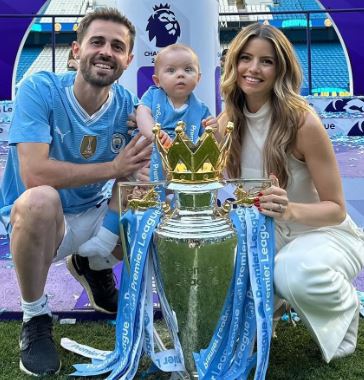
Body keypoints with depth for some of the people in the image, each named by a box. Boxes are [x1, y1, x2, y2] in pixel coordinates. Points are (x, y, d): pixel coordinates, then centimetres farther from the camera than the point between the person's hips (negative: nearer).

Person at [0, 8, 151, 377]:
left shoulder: (127, 104, -9)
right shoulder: (39, 89, -21)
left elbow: (133, 172, -8)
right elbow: (34, 174, -32)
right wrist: (113, 168, -28)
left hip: (93, 216, 5)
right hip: (34, 221, -4)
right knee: (41, 199, -38)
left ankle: (93, 266, 21)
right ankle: (35, 317, -10)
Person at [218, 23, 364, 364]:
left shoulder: (303, 121, -22)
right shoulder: (228, 120, -6)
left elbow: (336, 209, -17)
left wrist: (291, 210, -37)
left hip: (323, 232, -4)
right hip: (266, 233, 4)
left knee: (295, 275, -36)